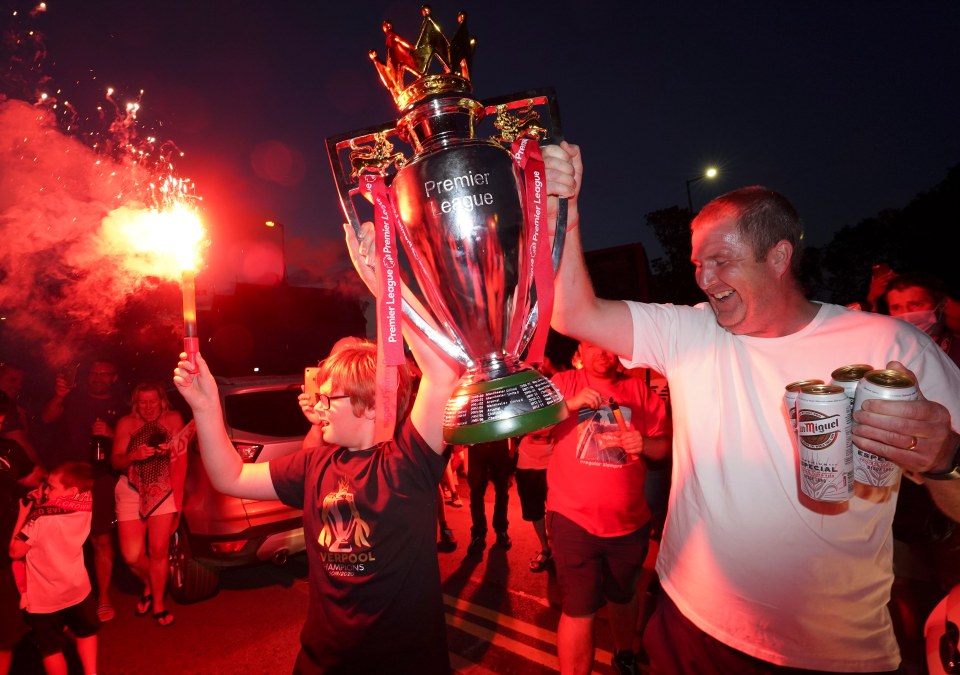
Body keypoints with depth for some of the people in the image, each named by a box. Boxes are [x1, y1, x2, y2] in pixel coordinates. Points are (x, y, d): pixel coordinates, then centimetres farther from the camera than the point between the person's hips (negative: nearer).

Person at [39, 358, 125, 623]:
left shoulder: (120, 407, 10)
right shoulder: (74, 397, 12)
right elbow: (46, 418, -4)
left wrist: (111, 434, -14)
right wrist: (58, 397, -21)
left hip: (99, 481, -1)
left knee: (101, 540, -2)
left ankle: (103, 598, 9)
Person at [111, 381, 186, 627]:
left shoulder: (173, 419, 0)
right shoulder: (126, 423, 1)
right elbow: (115, 461, -1)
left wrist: (170, 450, -21)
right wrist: (134, 455, -21)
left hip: (163, 489, -1)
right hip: (131, 490, 1)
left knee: (159, 550, -2)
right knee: (132, 555, -2)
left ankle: (158, 604, 18)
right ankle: (149, 584, 32)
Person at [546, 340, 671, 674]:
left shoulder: (639, 390, 2)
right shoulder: (564, 383, -4)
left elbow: (666, 444, 6)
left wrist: (645, 444, -16)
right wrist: (568, 404, -26)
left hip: (631, 519, 4)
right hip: (574, 518, -3)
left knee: (624, 595, 24)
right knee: (579, 608, -3)